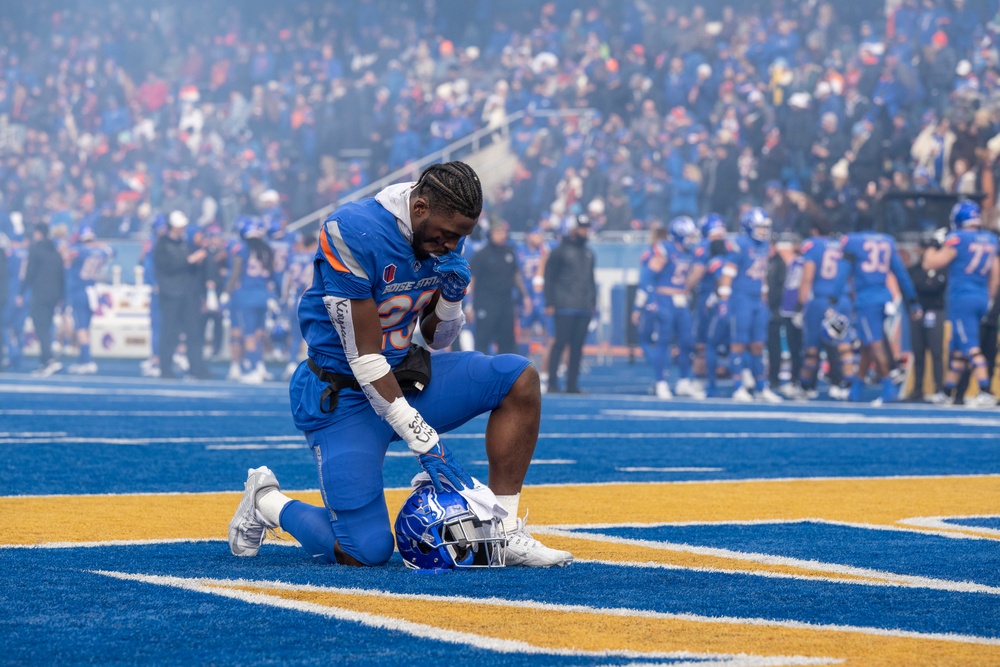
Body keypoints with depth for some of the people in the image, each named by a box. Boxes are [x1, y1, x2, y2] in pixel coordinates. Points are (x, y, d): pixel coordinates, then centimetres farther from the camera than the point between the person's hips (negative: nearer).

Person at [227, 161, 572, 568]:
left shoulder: (444, 238, -2)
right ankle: (266, 501, 13)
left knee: (520, 381, -9)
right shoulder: (354, 235, -25)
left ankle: (504, 532, -4)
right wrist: (424, 442, -23)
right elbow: (364, 358, -24)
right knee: (368, 551, -15)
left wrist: (451, 295, -14)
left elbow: (436, 339, 10)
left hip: (410, 379, 7)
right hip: (344, 395, -7)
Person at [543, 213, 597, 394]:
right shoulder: (560, 251, -1)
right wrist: (550, 304, -10)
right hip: (565, 308, -6)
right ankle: (552, 382, -4)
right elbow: (550, 279, -4)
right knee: (560, 343, -8)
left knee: (578, 346, 5)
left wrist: (593, 302, 16)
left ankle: (572, 384, 8)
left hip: (584, 308, 6)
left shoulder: (589, 253, 17)